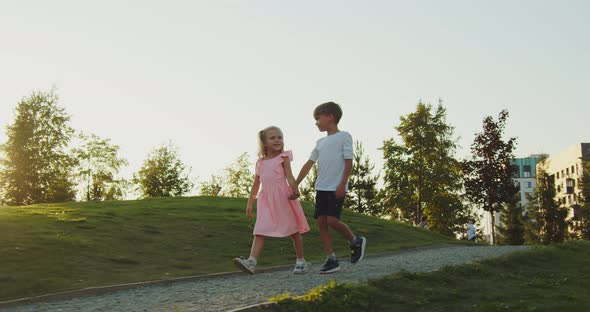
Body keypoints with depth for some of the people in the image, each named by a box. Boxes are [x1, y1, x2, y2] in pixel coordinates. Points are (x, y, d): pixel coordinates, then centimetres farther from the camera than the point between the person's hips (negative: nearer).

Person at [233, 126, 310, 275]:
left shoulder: (283, 157, 3)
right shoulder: (260, 162, 15)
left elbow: (290, 177, -8)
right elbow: (256, 185, 20)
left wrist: (294, 191, -25)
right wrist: (249, 204, 18)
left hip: (282, 197, -3)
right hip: (266, 200, 4)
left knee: (293, 230, 6)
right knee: (260, 231, -9)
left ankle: (301, 261, 18)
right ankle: (251, 262, -19)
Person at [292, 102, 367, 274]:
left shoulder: (344, 136, -2)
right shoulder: (320, 142, 17)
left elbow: (348, 162, -7)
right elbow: (309, 164, 16)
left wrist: (342, 184, -16)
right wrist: (295, 185, 12)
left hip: (336, 188, -7)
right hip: (321, 188, 7)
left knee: (332, 220, -15)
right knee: (321, 221, 0)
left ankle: (356, 241, 11)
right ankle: (332, 260, 4)